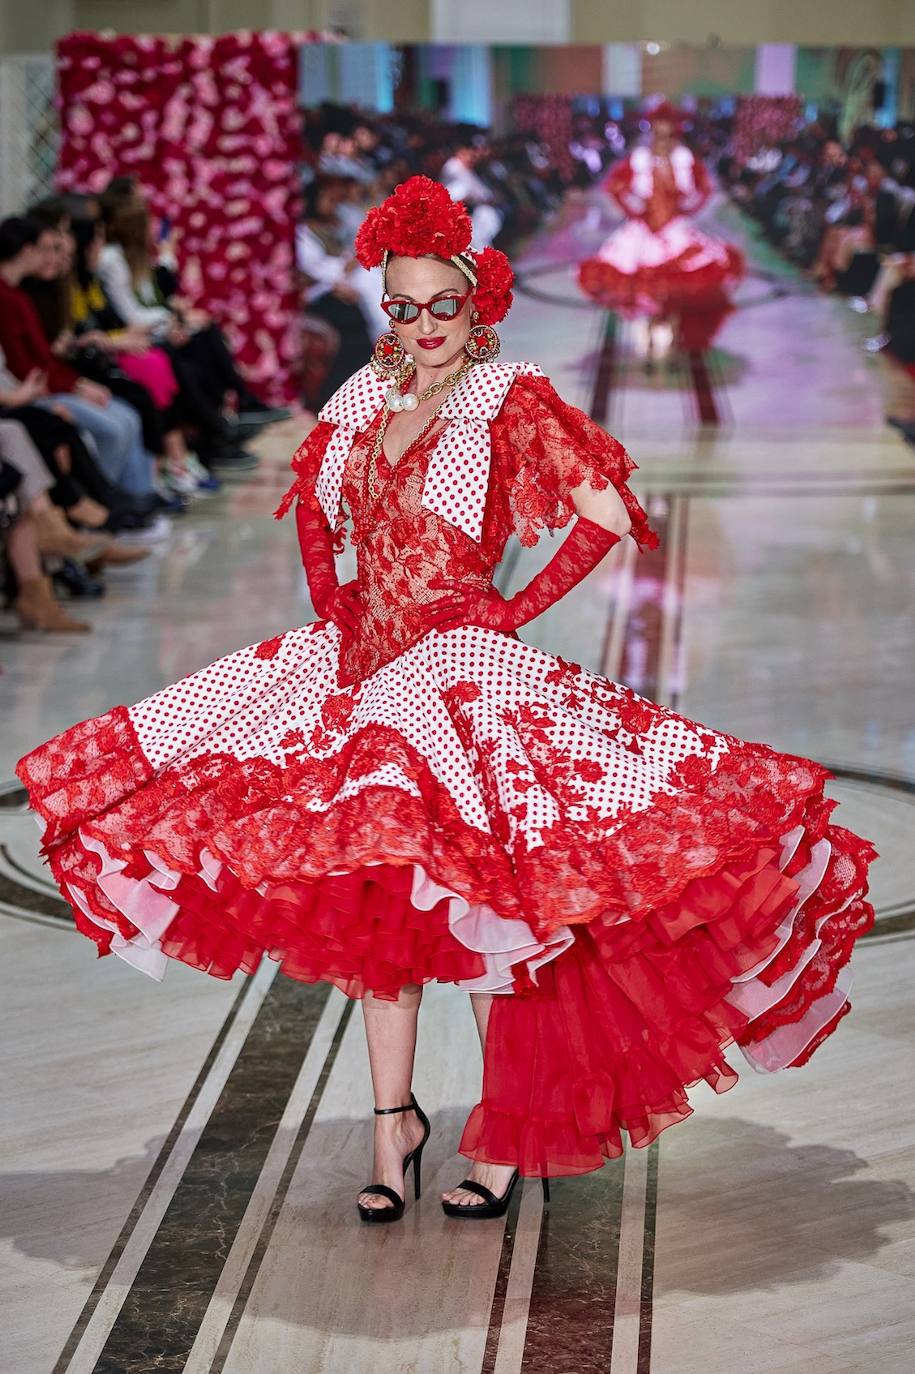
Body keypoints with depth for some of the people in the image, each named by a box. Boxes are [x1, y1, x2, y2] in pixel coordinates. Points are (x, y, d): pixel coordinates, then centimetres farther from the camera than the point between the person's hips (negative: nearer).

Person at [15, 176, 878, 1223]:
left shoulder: (510, 400, -7)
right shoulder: (366, 398, 9)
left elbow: (609, 515, -13)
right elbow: (312, 496, 25)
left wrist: (521, 609, -9)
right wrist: (329, 599, 11)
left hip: (465, 671, -6)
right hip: (367, 668, 6)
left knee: (478, 910, -8)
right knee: (372, 901, 7)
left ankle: (510, 1140, 4)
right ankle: (394, 1125, 17)